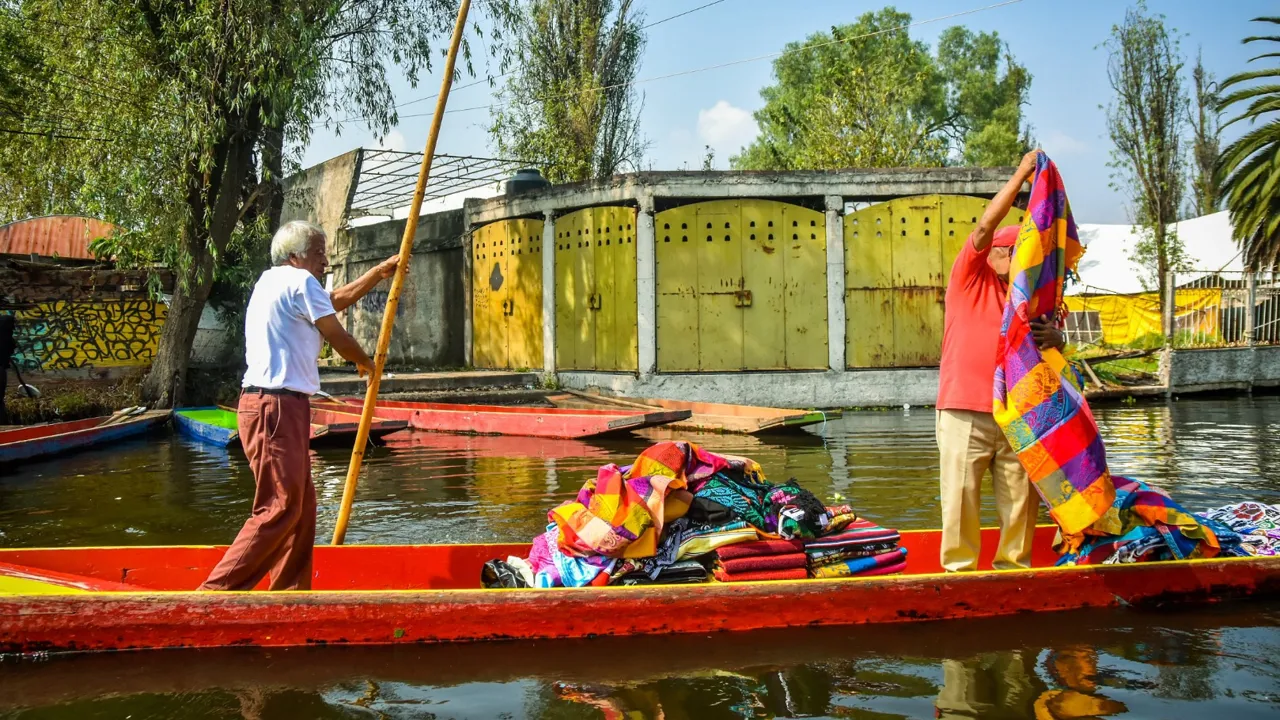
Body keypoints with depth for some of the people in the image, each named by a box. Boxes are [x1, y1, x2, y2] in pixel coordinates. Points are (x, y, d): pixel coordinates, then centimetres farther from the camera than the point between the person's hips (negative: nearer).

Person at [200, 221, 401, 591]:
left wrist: (380, 272, 36)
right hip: (277, 407, -11)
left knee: (301, 504, 13)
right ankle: (215, 592, -13)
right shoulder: (299, 281, -7)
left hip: (275, 407, 11)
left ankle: (290, 595, 17)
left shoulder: (272, 281, 23)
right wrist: (366, 363, 17)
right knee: (278, 508, -12)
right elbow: (338, 338, -2)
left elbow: (337, 299, 33)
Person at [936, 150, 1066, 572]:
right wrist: (1020, 176, -6)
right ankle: (960, 569, 6)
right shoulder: (970, 279, 5)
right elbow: (985, 226, -7)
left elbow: (1053, 344, 9)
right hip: (966, 413, -4)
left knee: (1021, 498, 6)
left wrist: (1054, 339, -16)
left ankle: (1013, 568, 17)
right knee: (961, 495, -3)